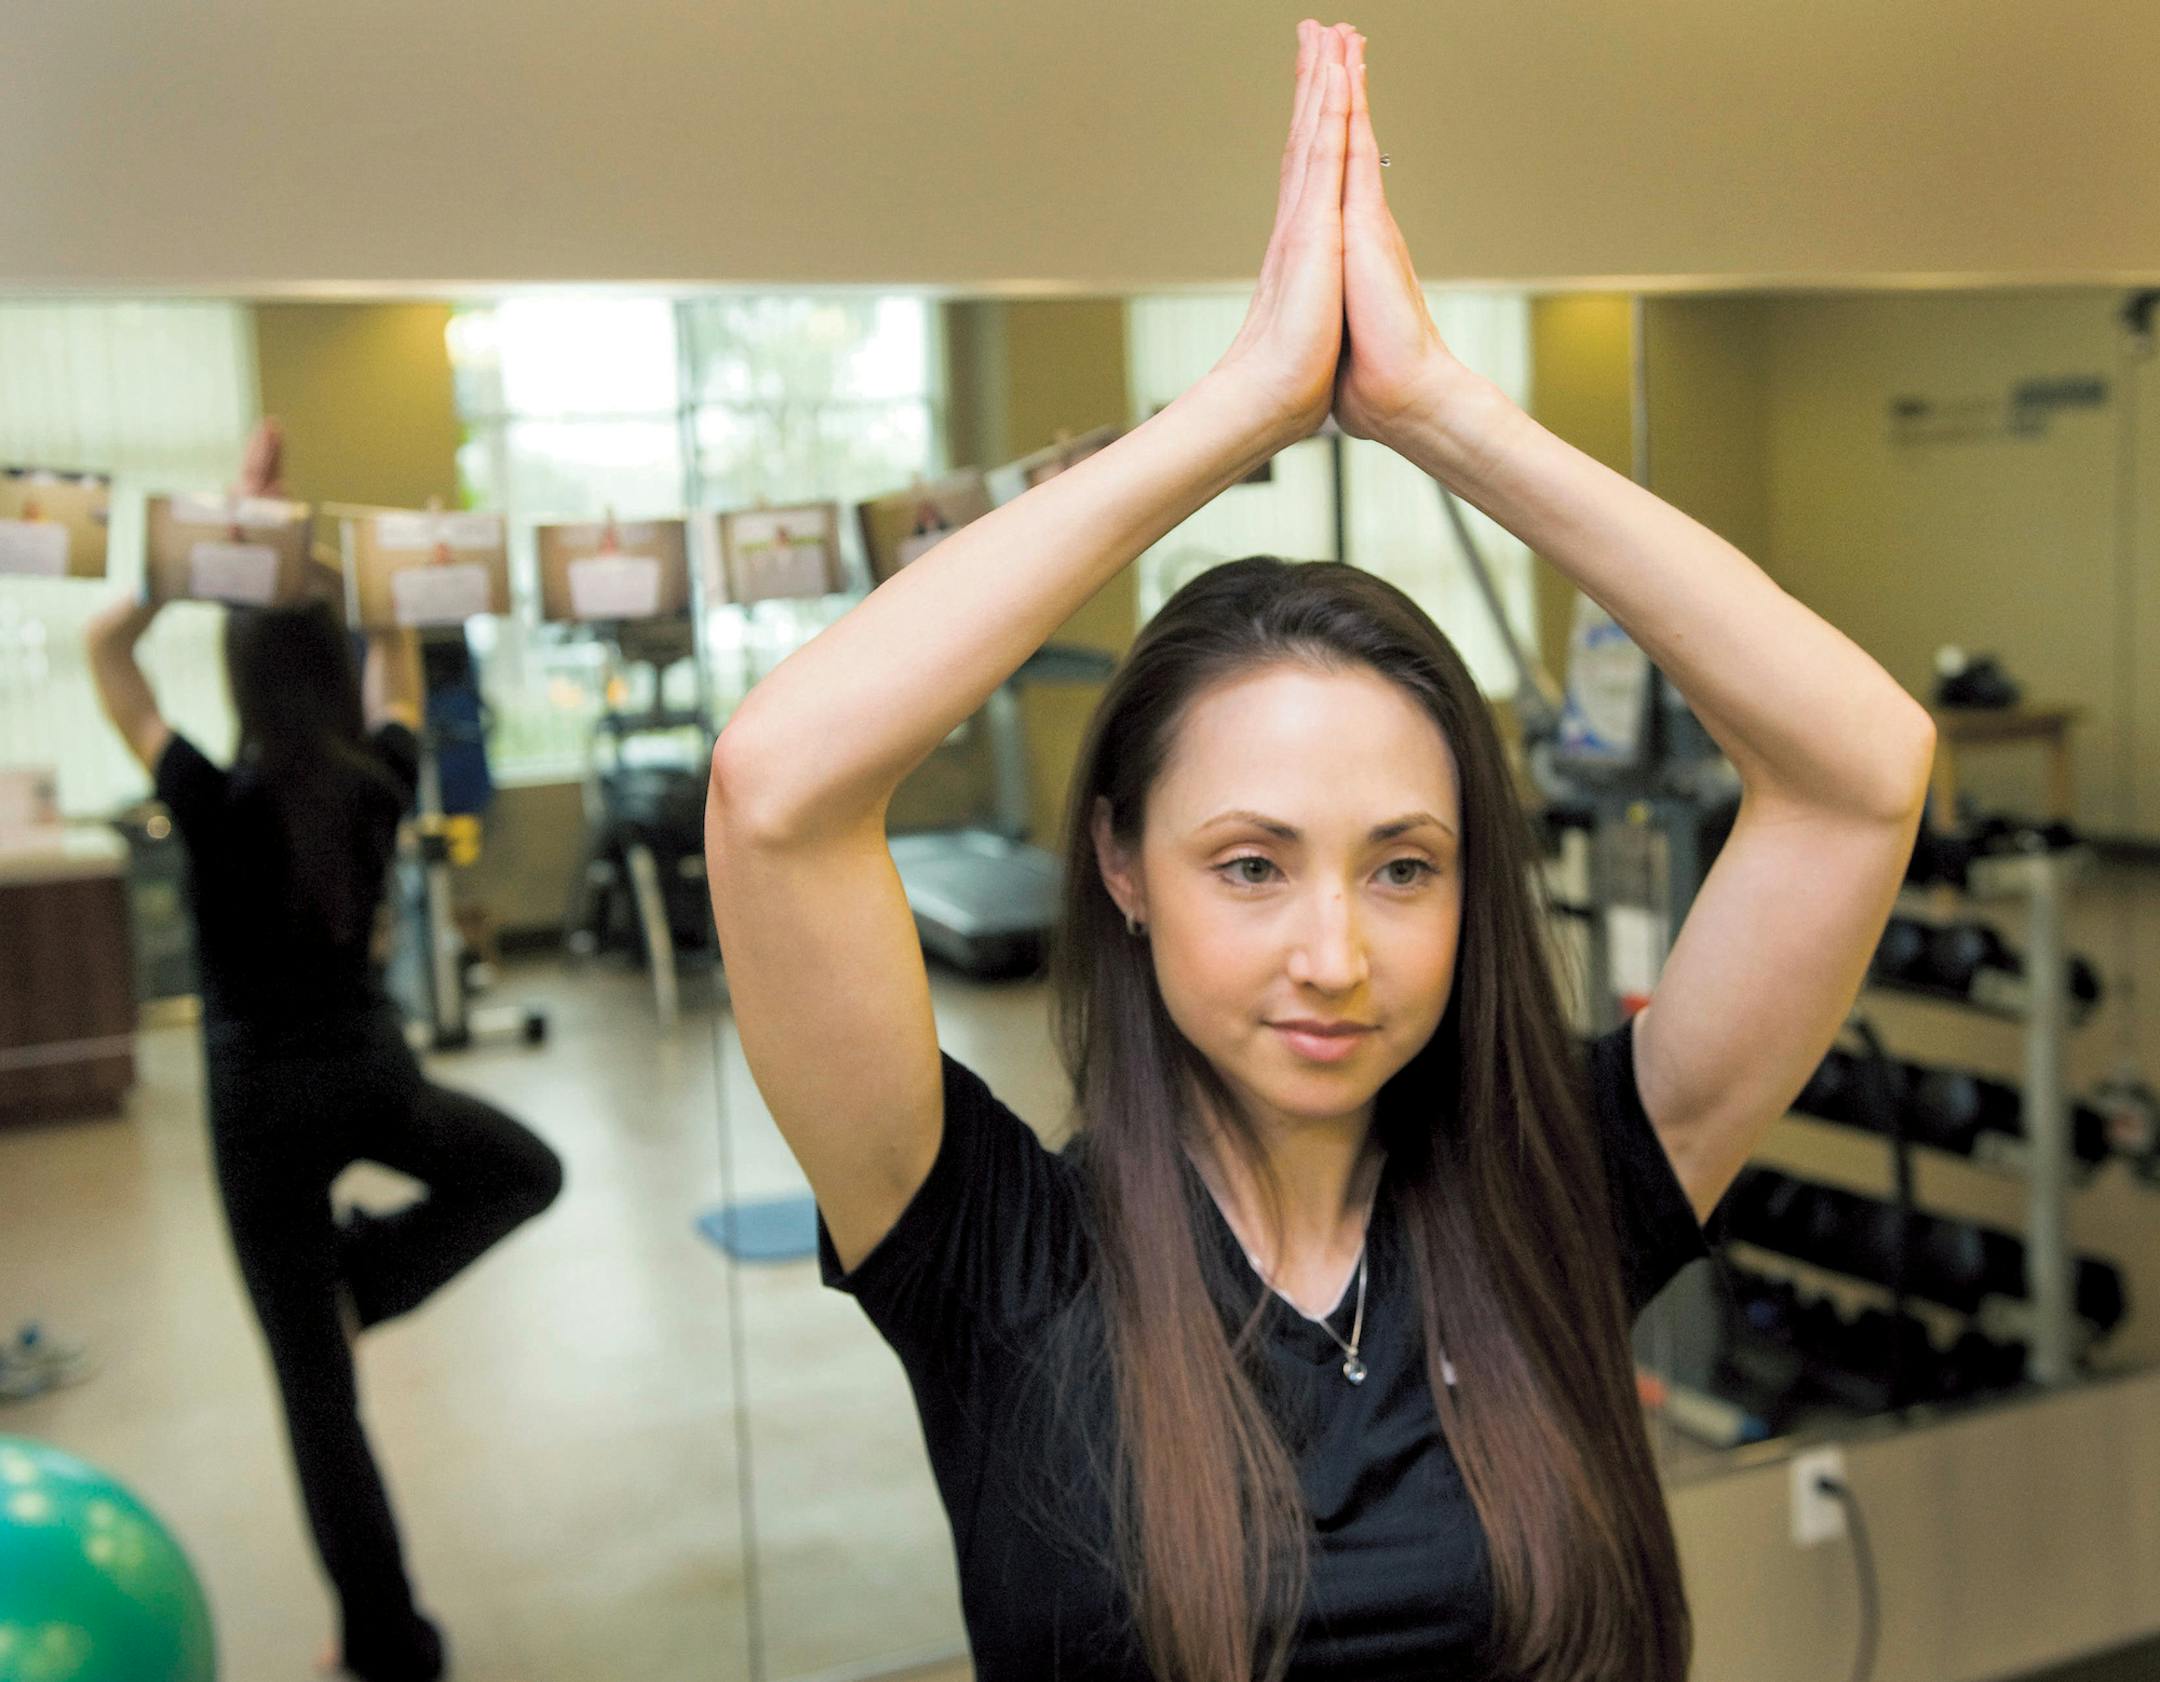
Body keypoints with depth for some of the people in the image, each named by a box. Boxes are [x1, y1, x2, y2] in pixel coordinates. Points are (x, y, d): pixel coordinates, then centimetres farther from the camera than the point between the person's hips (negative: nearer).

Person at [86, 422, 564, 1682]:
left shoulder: (219, 806, -16)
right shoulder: (380, 783, -6)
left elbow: (107, 648, -6)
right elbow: (398, 673, 16)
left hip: (265, 1096, -2)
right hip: (374, 1072, 2)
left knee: (317, 1389, 8)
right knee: (525, 1171, 34)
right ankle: (364, 1274, 13)